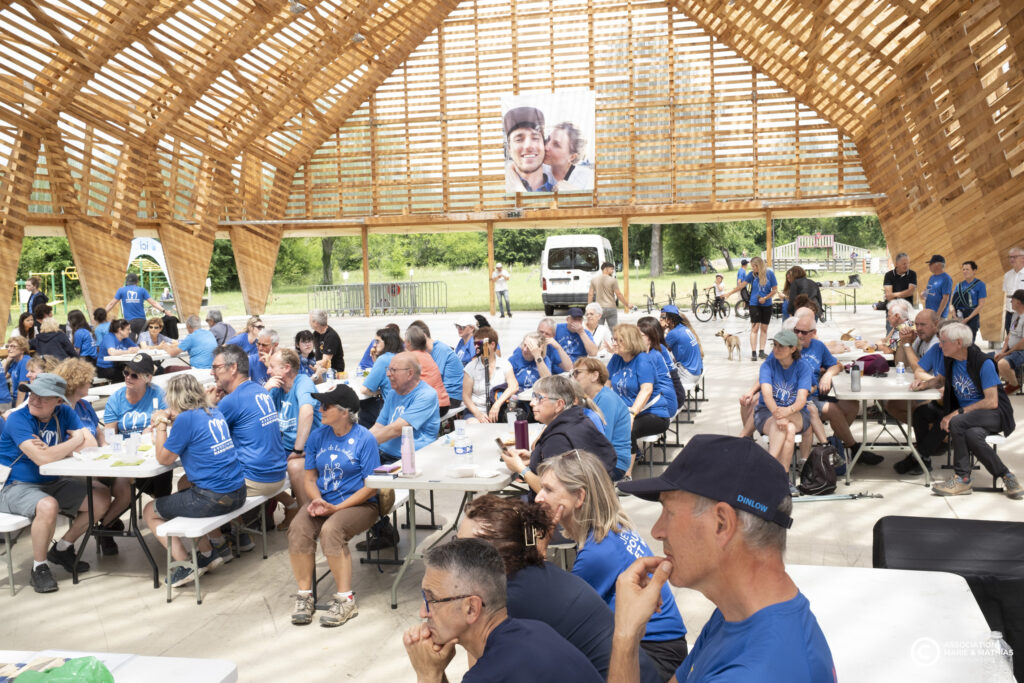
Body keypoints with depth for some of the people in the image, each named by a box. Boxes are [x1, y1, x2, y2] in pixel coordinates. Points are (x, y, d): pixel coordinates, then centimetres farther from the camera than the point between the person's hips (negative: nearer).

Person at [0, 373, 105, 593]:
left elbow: (91, 445, -10)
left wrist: (53, 451, -22)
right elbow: (43, 459, -31)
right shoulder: (18, 420, -19)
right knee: (48, 506, -36)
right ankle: (38, 567, -12)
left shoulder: (64, 413, -2)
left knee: (99, 504, -2)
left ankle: (62, 549, 20)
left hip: (52, 483, 7)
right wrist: (77, 440, -17)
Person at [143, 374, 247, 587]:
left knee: (150, 512, 14)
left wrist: (161, 425, 6)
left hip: (213, 499, -8)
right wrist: (172, 420, 15)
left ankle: (185, 564, 5)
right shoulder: (215, 413, 10)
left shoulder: (186, 418, -13)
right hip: (237, 493, 8)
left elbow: (164, 459, -3)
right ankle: (207, 553, 29)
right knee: (183, 488, 35)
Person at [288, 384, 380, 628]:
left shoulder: (364, 439, -8)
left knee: (331, 530, -33)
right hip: (323, 501, 5)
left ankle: (345, 599, -21)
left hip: (359, 504, -5)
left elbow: (371, 487, -11)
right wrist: (317, 500, -9)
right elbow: (309, 477, 13)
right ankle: (304, 594, -12)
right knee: (298, 528, -25)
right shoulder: (318, 436, 9)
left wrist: (337, 507, -17)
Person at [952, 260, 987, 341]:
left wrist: (968, 318, -12)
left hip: (972, 317, -4)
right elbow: (952, 301, 12)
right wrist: (954, 315, -5)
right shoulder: (959, 285, 11)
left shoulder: (980, 284, -1)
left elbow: (981, 305, -5)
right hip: (958, 317, 4)